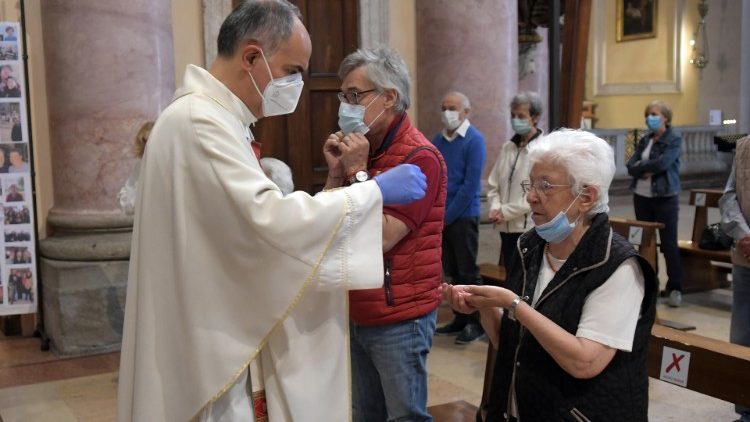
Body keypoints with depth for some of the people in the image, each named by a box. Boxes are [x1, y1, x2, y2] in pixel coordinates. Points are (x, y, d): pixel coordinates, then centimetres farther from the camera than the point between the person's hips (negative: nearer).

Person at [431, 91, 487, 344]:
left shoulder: (474, 140, -9)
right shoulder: (437, 141, 8)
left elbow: (470, 185, -15)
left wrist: (447, 216, -14)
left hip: (463, 217, -6)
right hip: (441, 217, 6)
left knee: (468, 273, 0)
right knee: (452, 272, 12)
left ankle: (477, 322, 11)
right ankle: (460, 318, 23)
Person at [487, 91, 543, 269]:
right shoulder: (507, 147, 11)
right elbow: (493, 184, 13)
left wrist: (505, 212, -12)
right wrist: (495, 208, -6)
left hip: (531, 228, -6)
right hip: (506, 227, 6)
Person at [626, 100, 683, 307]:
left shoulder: (674, 140, -4)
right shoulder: (644, 140, 11)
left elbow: (662, 163, -20)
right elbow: (630, 167, 1)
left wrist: (641, 166, -7)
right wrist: (648, 170, -16)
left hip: (665, 198, -5)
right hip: (641, 197, 5)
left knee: (669, 243, -2)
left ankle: (675, 288, 6)